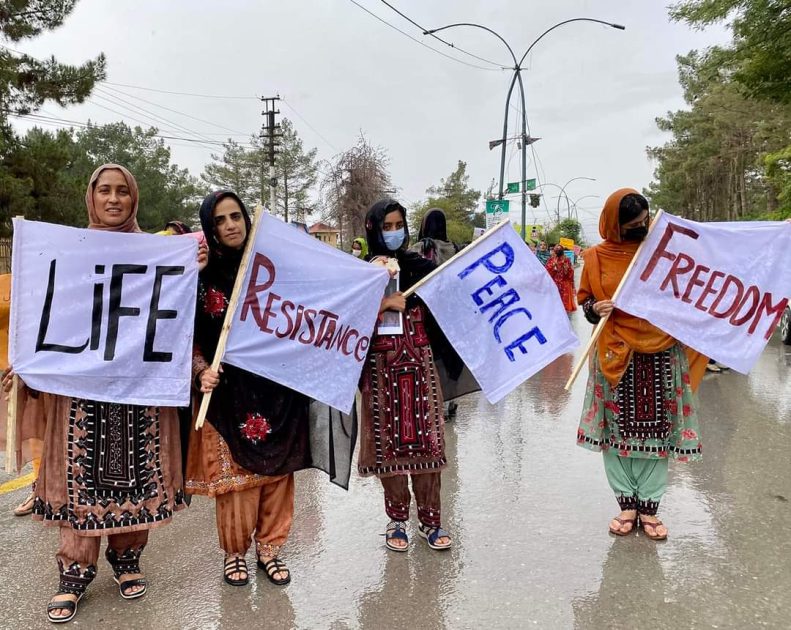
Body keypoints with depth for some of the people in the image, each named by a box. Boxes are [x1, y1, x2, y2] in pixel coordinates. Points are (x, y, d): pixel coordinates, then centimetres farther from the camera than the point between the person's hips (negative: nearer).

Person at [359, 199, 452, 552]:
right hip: (382, 369, -1)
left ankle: (430, 520, 14)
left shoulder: (419, 266, 5)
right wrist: (383, 303, -20)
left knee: (425, 441, 2)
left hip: (419, 366, 1)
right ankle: (397, 519, 20)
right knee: (389, 442, 5)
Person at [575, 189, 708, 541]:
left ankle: (649, 507, 17)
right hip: (616, 355, 0)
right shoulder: (597, 257, 1)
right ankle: (627, 504, 19)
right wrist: (595, 309, -12)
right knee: (617, 429, 4)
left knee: (657, 429, 4)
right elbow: (584, 300, 9)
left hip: (661, 354, 1)